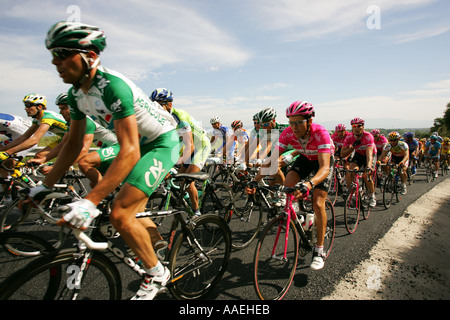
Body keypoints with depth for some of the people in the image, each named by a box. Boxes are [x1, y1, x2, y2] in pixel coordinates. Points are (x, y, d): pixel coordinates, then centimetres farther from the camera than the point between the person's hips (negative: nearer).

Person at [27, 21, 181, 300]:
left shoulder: (113, 86, -29)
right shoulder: (76, 93, -1)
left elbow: (129, 153, -36)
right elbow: (73, 144, 8)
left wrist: (90, 202, -38)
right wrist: (45, 186, 7)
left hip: (163, 142, -9)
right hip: (140, 143, 9)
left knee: (119, 214, -17)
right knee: (133, 213, 17)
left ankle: (157, 274, 5)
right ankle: (160, 248, 43)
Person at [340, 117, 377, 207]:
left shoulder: (368, 136, -30)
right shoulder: (349, 137, -20)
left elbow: (369, 153, -43)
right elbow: (342, 154, -20)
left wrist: (368, 167, -57)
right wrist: (353, 147, -34)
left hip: (370, 155, -3)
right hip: (358, 154, 3)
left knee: (366, 175, -20)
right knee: (349, 170, -21)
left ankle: (372, 196, 6)